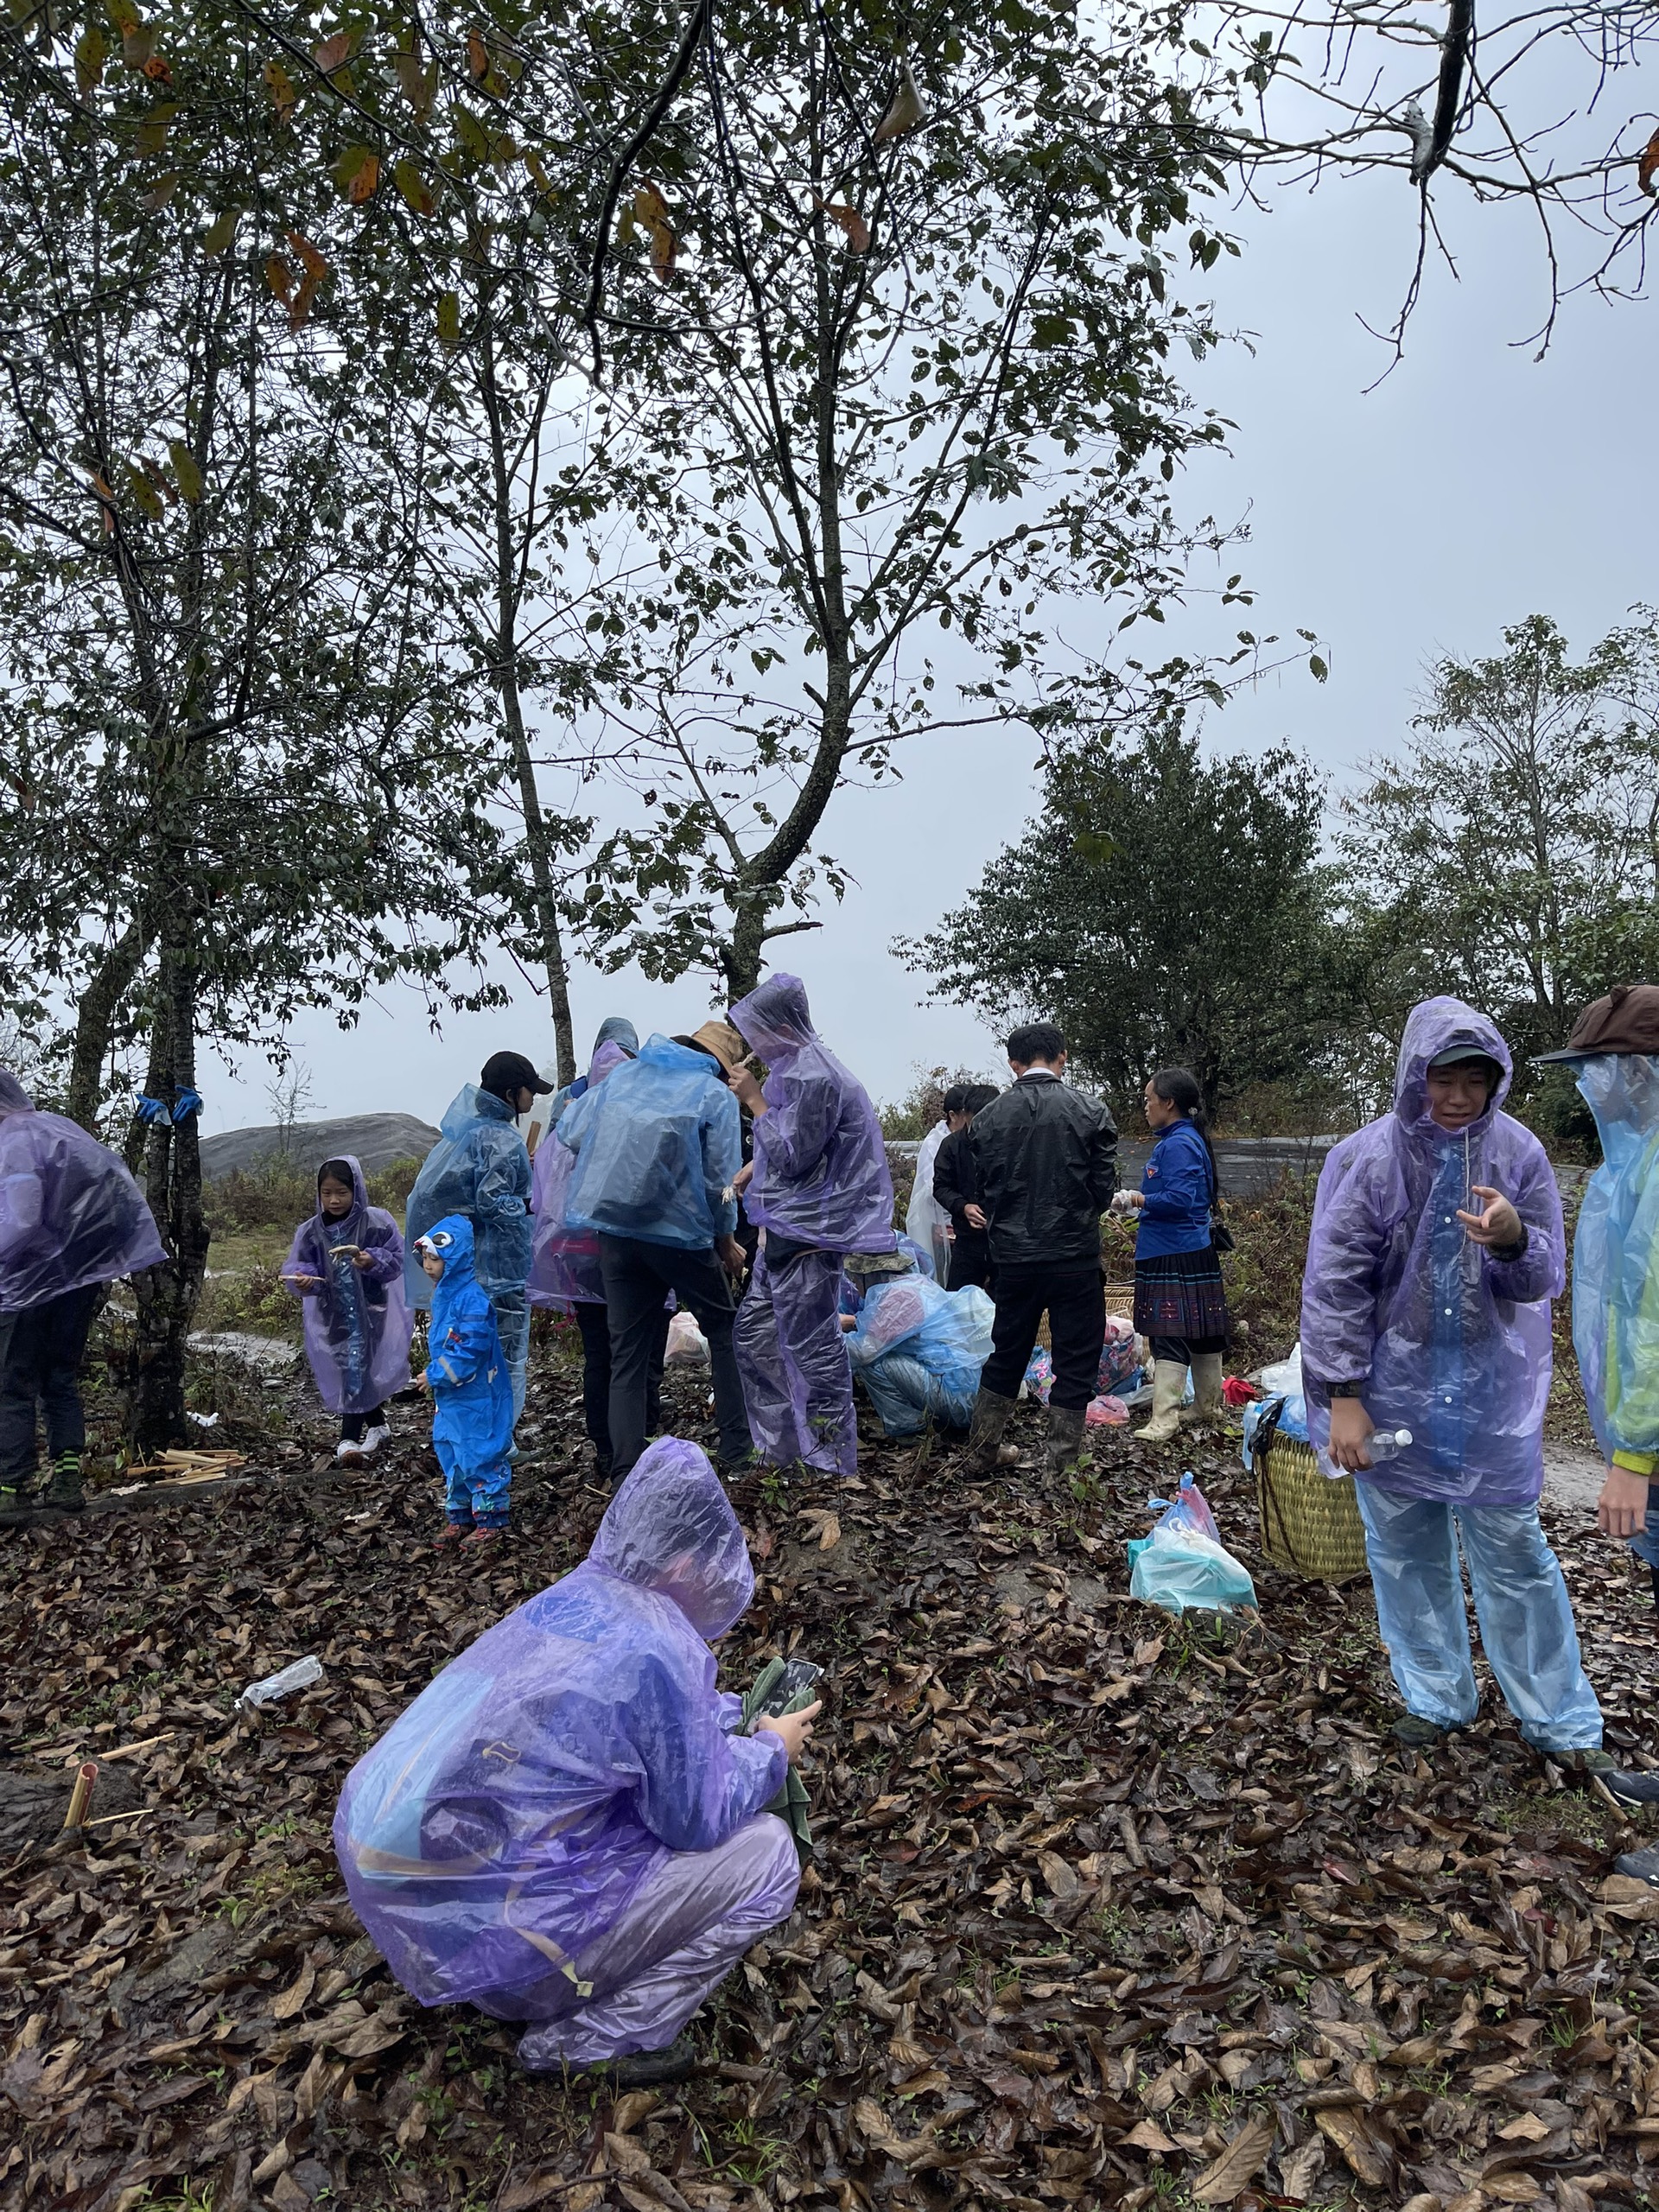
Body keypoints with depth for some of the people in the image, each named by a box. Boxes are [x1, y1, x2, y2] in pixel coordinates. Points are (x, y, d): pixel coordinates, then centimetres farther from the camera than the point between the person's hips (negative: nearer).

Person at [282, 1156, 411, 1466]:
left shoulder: (376, 1222, -8)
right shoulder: (311, 1231, 0)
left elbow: (397, 1259, -7)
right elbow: (298, 1265, 1)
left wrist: (373, 1262, -26)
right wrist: (303, 1279, -21)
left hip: (369, 1307, -4)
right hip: (334, 1311, 4)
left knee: (357, 1368, -8)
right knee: (349, 1369, 11)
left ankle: (349, 1439, -4)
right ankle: (377, 1424, 29)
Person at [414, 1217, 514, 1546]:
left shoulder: (472, 1300, -21)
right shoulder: (443, 1295, 9)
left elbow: (469, 1352, -25)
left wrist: (435, 1375, -18)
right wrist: (434, 1375, 9)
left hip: (477, 1400, -10)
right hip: (449, 1399, 10)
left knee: (481, 1457, 0)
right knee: (451, 1456, 17)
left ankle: (491, 1521, 11)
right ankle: (460, 1517, 29)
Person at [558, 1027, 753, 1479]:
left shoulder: (623, 1074, 9)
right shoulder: (716, 1095, -3)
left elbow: (569, 1130, 9)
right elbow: (719, 1182, -5)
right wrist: (727, 1242, 8)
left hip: (614, 1234, 4)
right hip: (681, 1235, -3)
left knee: (628, 1352, 11)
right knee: (725, 1333, 16)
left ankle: (626, 1470, 9)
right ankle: (738, 1446, 17)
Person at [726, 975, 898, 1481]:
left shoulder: (814, 1077, -19)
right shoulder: (794, 1069, 12)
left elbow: (792, 1158, -20)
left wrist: (755, 1100, -15)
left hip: (809, 1235, -11)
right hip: (785, 1230, 11)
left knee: (813, 1346, -1)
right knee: (753, 1334, 15)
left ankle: (831, 1459, 12)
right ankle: (780, 1444, 26)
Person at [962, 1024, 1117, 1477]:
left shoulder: (988, 1116, -2)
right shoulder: (1090, 1111, -8)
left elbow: (985, 1186, 4)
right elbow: (1104, 1188, -2)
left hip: (1012, 1257, 3)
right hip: (1074, 1258, -3)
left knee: (1006, 1356, 19)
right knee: (1075, 1362, 8)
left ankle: (982, 1452, 31)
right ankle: (1062, 1469, 13)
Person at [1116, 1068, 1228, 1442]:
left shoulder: (1178, 1145, -16)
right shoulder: (1188, 1140, 16)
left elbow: (1179, 1199, -24)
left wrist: (1138, 1200, -13)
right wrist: (1138, 1201, 15)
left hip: (1174, 1257, -10)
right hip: (1195, 1252, 10)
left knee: (1169, 1336, -9)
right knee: (1202, 1332, 17)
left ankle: (1164, 1420, -8)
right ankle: (1210, 1407, 29)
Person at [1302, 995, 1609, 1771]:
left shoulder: (1517, 1152, -5)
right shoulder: (1365, 1158, -11)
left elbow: (1546, 1278, -2)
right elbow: (1333, 1285, -9)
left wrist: (1512, 1240, -26)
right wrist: (1344, 1399, -10)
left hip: (1493, 1395, 1)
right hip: (1393, 1391, 0)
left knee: (1516, 1554, 8)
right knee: (1406, 1551, 12)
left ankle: (1560, 1720, 25)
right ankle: (1436, 1699, 30)